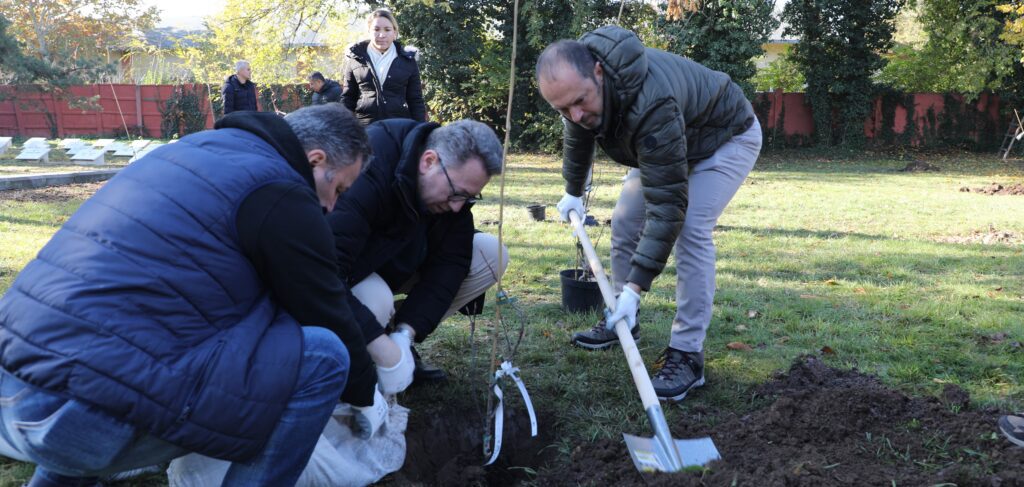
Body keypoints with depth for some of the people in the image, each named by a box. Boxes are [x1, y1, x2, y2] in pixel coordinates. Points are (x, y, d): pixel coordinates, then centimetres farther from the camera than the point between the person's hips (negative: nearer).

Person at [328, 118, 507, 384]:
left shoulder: (456, 178, -14)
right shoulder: (369, 170, -36)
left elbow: (449, 262, -15)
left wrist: (407, 330, -28)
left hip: (395, 266, 7)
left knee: (492, 255, -8)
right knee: (374, 302, -41)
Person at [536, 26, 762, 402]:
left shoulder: (650, 103, -45)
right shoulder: (578, 82, -21)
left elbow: (667, 205, -42)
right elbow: (578, 135, 4)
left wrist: (636, 287, -42)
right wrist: (573, 192, 17)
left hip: (726, 136, -7)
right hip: (663, 140, 8)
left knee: (690, 230, -24)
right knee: (625, 222, 3)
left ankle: (687, 354, -17)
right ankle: (621, 321, 21)